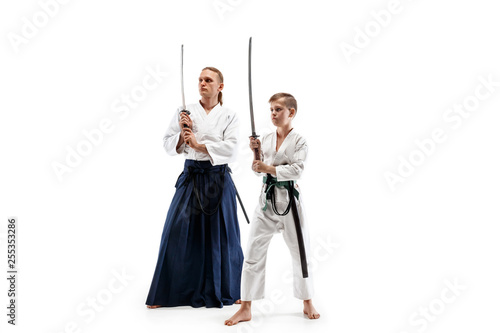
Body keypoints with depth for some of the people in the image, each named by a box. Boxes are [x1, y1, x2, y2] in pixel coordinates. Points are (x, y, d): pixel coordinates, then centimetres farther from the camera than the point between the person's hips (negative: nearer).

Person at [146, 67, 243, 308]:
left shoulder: (228, 116, 3)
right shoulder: (185, 112, 6)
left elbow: (230, 147, -9)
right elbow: (168, 144, 6)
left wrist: (199, 144, -14)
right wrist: (182, 133, -12)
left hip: (218, 179, -1)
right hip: (191, 177, 1)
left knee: (221, 235, 5)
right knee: (178, 232, -1)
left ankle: (225, 290, 23)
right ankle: (167, 293, 10)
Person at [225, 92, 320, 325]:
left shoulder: (299, 141, -6)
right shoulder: (266, 139, 9)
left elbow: (297, 170, -17)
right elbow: (259, 170, 12)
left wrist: (269, 168, -23)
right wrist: (256, 152, -5)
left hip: (289, 199, -4)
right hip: (267, 199, 4)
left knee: (299, 253, 9)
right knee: (253, 253, 1)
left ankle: (307, 303, 28)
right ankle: (245, 308, 8)